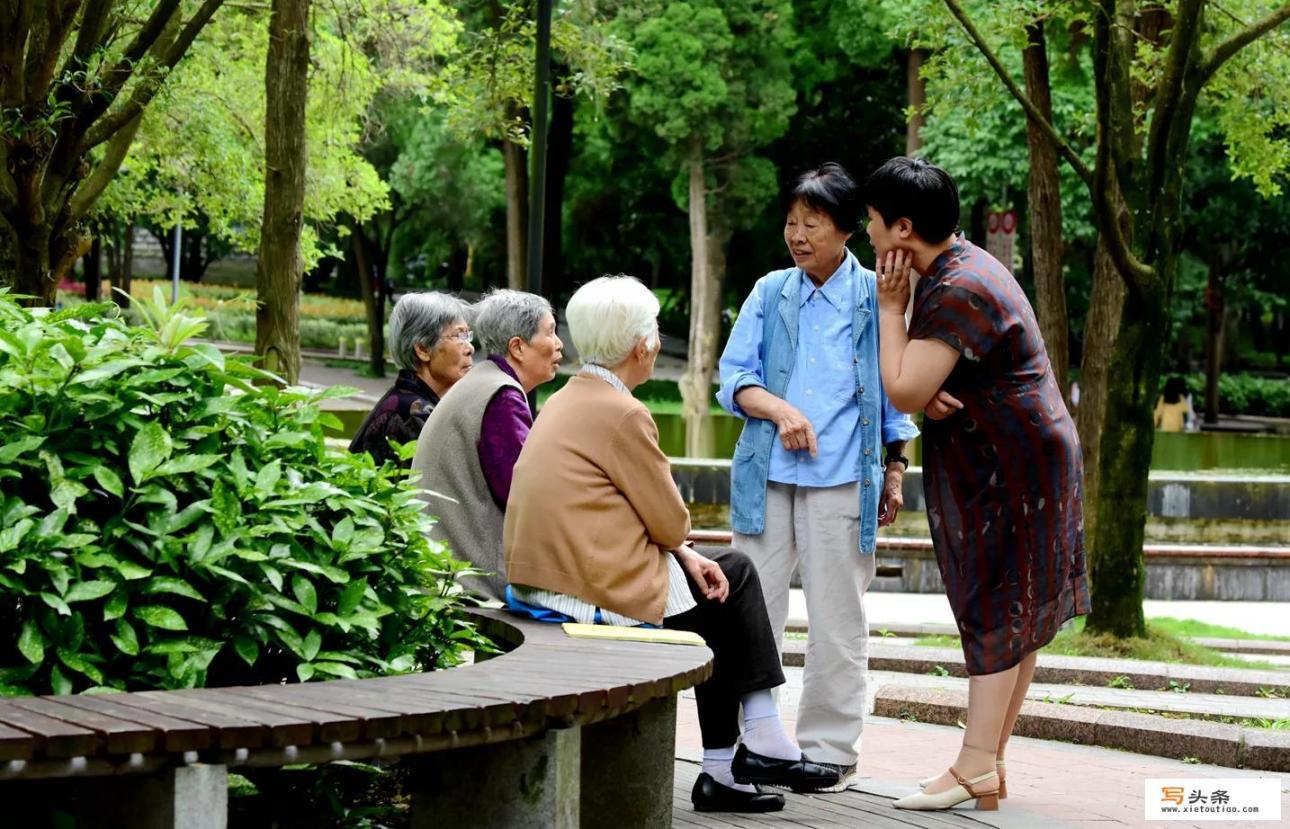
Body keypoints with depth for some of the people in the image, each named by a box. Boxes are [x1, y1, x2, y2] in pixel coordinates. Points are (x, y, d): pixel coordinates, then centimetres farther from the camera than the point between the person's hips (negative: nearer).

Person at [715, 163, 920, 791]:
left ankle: (829, 751, 11)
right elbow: (733, 378, 5)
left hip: (843, 480, -2)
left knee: (837, 621, 2)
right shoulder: (770, 293, 9)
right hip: (766, 475, 2)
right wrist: (779, 409, -13)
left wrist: (895, 471, 6)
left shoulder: (877, 297, 4)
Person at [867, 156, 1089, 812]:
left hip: (1013, 466, -10)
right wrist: (929, 395, -11)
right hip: (999, 463, 10)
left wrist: (891, 308, -14)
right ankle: (990, 763, 15)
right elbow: (914, 385, 12)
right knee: (1011, 617, 11)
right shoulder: (955, 269, 12)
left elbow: (903, 391, -24)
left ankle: (974, 769, -7)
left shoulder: (961, 291, -22)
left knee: (995, 611, -8)